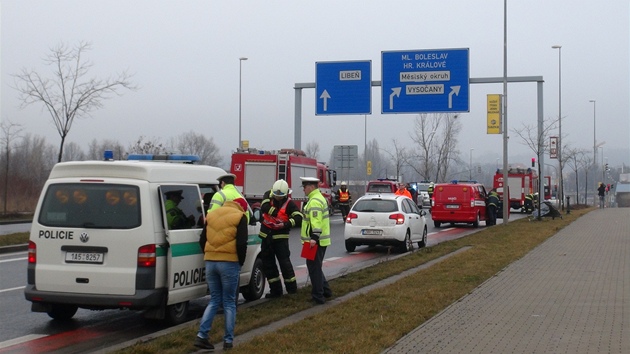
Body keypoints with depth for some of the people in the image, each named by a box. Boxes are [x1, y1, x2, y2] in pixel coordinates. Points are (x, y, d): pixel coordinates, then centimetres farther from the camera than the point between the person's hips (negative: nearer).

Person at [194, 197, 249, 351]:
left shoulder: (211, 214, 16)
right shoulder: (239, 216, 0)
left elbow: (203, 240, 17)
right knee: (229, 302, 6)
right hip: (229, 263, -5)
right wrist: (240, 261, 4)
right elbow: (241, 243, -9)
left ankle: (201, 336, 5)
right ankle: (228, 340, 7)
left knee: (214, 300, 15)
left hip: (210, 262, 5)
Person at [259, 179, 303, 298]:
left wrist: (286, 224, -31)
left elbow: (298, 217, -20)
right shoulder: (268, 195, -1)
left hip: (280, 236, -5)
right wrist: (277, 213, -24)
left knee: (284, 262, -7)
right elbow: (265, 207, -18)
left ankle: (292, 287, 9)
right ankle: (276, 290, 18)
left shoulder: (289, 203, -11)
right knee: (268, 264, 9)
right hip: (267, 235, 5)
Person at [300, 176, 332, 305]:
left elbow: (316, 221, -28)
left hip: (315, 241, -11)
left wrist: (314, 237, -33)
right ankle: (325, 290, 26)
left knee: (314, 268, -4)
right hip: (319, 240, 11)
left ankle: (318, 297, -1)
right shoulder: (318, 198, 18)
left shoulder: (314, 201, -17)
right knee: (316, 267, 20)